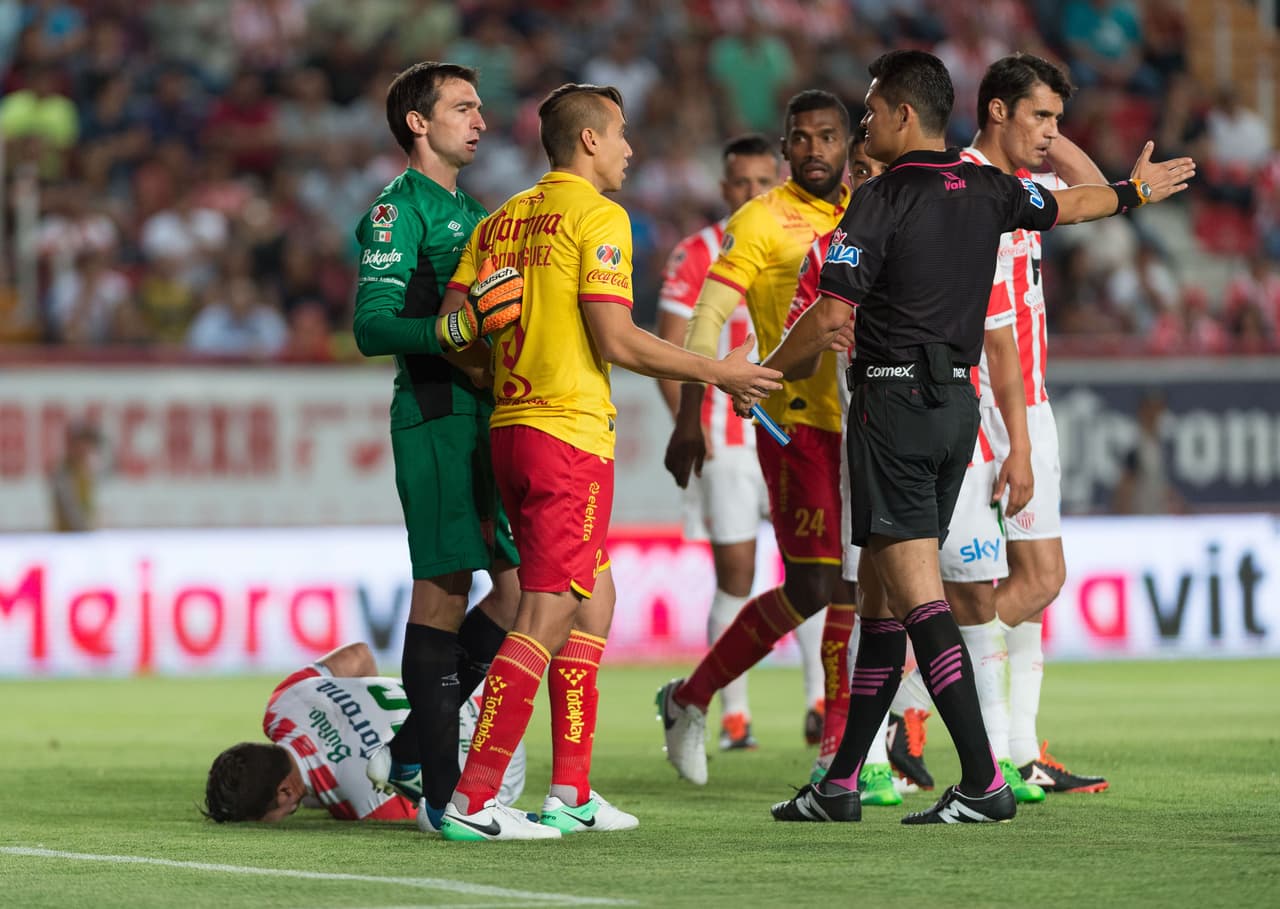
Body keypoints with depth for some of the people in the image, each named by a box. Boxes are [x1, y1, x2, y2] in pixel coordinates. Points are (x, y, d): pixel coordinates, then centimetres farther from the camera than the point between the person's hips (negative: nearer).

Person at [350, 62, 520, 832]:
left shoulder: (473, 212, 22)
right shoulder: (398, 210, -5)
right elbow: (373, 326, -15)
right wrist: (448, 336, -28)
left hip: (490, 417, 9)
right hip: (436, 416, -9)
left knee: (522, 581, 5)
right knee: (446, 586, -9)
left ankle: (412, 754, 13)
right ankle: (441, 787, -6)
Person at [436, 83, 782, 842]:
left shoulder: (503, 219, 14)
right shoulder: (598, 217, -8)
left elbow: (454, 326, 9)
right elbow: (615, 340, -14)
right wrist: (717, 372, -4)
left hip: (510, 428, 9)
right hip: (570, 436, -9)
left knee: (594, 599, 17)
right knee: (548, 617, -9)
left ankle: (573, 794, 16)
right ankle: (472, 800, -14)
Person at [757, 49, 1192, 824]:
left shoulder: (882, 203, -12)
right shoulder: (986, 191, 8)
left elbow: (830, 320, -16)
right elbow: (1067, 205, 28)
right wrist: (1138, 191, 48)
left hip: (894, 402, -8)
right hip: (958, 402, 8)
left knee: (917, 595, -11)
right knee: (886, 594, 12)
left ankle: (985, 782, -19)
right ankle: (842, 782, 16)